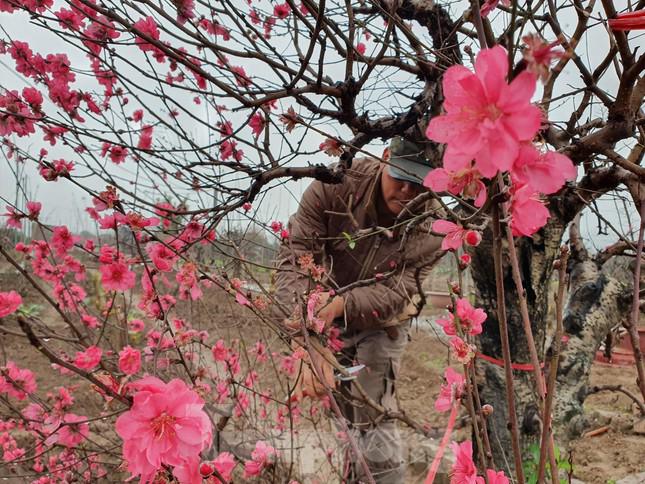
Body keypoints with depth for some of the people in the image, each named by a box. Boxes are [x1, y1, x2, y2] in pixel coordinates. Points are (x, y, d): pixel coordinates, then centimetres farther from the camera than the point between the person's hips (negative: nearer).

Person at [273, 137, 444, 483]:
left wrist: (338, 304, -48)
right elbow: (293, 262, -34)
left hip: (381, 324, -1)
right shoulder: (335, 186, -29)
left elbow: (396, 292, -27)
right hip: (324, 320, 1)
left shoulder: (432, 227, -25)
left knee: (373, 419, -4)